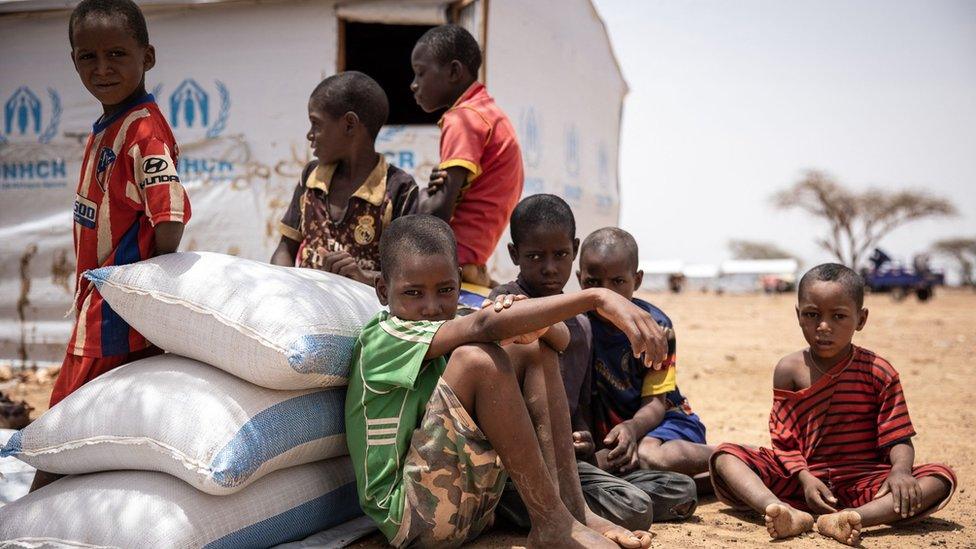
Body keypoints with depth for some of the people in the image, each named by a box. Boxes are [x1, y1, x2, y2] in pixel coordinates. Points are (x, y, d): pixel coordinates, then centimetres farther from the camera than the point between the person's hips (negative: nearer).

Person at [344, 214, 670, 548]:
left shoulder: (442, 342, 12)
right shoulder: (382, 338, -13)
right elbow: (484, 325, -30)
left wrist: (525, 328, -18)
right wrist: (597, 298, -38)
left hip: (473, 505, 9)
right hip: (410, 517, -9)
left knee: (534, 351, 3)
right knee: (476, 359, -27)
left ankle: (573, 506, -7)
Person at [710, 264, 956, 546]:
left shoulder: (878, 373, -2)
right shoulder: (789, 370, -1)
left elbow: (897, 437, -3)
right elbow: (784, 440, -2)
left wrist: (900, 469, -26)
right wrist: (804, 478, -20)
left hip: (862, 480, 0)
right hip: (803, 475, 1)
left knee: (941, 478, -25)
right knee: (724, 455, -17)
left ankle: (846, 520, -46)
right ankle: (787, 513, -45)